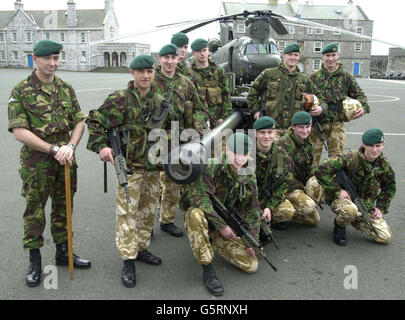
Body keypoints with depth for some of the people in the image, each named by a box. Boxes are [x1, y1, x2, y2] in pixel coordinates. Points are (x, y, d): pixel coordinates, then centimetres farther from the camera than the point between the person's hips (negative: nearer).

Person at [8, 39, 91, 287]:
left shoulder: (66, 88, 6)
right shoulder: (21, 91, -8)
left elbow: (79, 122, 7)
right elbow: (19, 131, -13)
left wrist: (71, 146, -12)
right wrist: (53, 149, -18)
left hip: (65, 159, 4)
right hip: (36, 162, -4)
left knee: (63, 207, 15)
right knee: (35, 210, 6)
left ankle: (63, 252, 31)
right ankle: (35, 262, 21)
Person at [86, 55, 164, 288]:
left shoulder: (159, 100, 7)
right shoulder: (120, 99, -11)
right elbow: (95, 122, -8)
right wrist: (101, 146, -20)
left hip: (154, 166, 6)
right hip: (129, 166, -6)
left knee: (149, 211, 15)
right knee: (127, 213, -2)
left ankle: (142, 248, 33)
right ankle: (128, 260, 9)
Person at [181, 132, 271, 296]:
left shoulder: (250, 177, -1)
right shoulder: (212, 166, -20)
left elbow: (252, 210, 5)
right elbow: (197, 196, -29)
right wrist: (221, 224, -29)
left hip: (227, 227, 5)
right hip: (206, 222, -4)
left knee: (252, 265, -8)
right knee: (196, 214, -40)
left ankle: (215, 243, 19)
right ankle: (208, 271, -26)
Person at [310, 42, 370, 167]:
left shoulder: (346, 76, 6)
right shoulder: (314, 77, 5)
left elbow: (359, 94, 9)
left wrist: (363, 107, -11)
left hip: (337, 122, 0)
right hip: (316, 121, 0)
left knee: (337, 156, 2)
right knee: (313, 154, 7)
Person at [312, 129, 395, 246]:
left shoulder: (383, 164, -4)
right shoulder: (351, 158, -23)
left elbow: (390, 187, 15)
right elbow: (320, 171, -27)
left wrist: (381, 208, 4)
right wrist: (337, 191, -27)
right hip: (342, 198, -6)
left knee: (386, 237, -4)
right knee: (350, 209, -43)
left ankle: (354, 218, 20)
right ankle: (340, 227, -6)